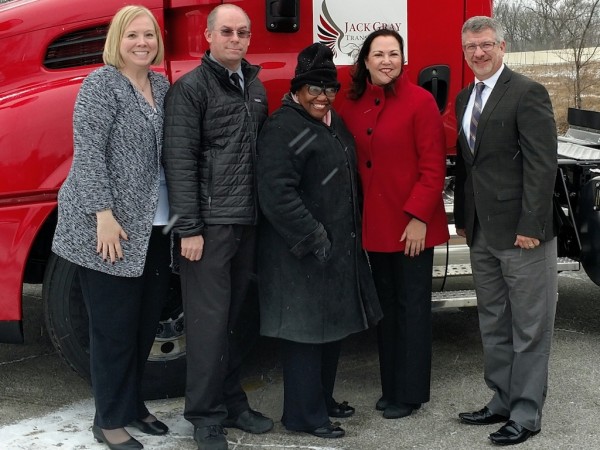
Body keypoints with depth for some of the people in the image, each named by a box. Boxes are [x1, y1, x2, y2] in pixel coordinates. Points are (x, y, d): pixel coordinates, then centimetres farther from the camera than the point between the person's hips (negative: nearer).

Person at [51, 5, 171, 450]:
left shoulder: (161, 85, 13)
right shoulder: (102, 84, -8)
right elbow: (88, 152, -15)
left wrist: (176, 215, 10)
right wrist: (104, 214, -20)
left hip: (153, 226, 7)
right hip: (109, 227, -7)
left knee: (147, 318, 13)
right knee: (115, 325, 0)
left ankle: (133, 403, 30)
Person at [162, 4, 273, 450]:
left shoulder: (255, 87, 15)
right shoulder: (190, 89, -6)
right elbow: (180, 162, -11)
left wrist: (262, 212, 12)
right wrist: (189, 228, -15)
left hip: (248, 221, 6)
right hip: (210, 221, -6)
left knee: (234, 316, 13)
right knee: (209, 319, -3)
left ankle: (232, 402, 23)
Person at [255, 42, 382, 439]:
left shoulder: (334, 123, 15)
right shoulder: (283, 128, -15)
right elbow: (277, 193, -24)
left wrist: (351, 235, 18)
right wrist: (314, 239, -22)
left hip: (340, 247, 10)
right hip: (302, 256, -9)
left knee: (334, 325, 16)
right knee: (306, 329, -3)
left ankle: (322, 399, 31)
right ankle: (304, 415, 9)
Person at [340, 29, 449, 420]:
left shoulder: (420, 101, -9)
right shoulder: (353, 105, 7)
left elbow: (433, 167, -12)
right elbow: (352, 165, 10)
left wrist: (419, 217, -17)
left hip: (412, 225, -5)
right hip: (374, 225, 6)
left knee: (412, 306, 4)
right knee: (386, 305, 14)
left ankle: (410, 392, 14)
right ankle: (391, 386, 26)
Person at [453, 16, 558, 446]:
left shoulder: (528, 92, -10)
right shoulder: (465, 98, 14)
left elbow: (542, 164, -15)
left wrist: (531, 226, -19)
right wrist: (463, 218, 15)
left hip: (521, 232, -8)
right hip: (482, 233, 8)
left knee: (529, 328, 2)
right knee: (493, 325, 16)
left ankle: (526, 415, 11)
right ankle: (502, 401, 28)